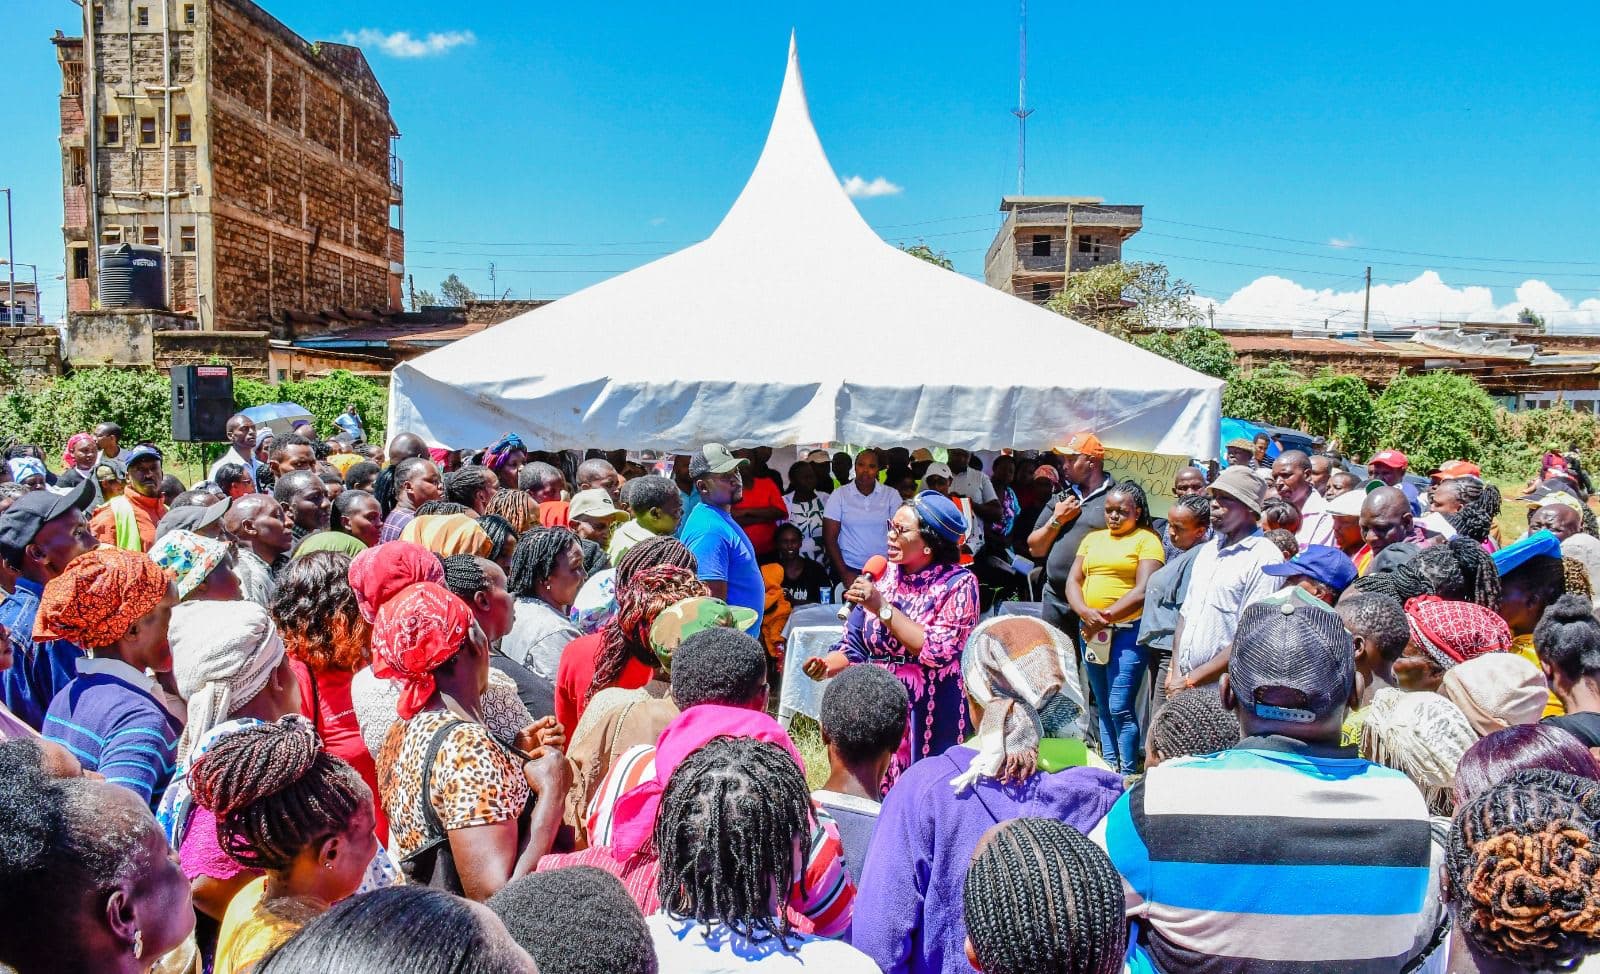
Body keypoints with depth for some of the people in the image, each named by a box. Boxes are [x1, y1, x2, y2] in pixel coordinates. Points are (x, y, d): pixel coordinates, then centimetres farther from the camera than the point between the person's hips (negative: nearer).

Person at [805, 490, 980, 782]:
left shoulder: (959, 584, -9)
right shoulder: (880, 574, 5)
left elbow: (937, 652, -20)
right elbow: (854, 646, 8)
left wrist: (883, 608, -18)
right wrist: (826, 665, -12)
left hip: (931, 720, -4)